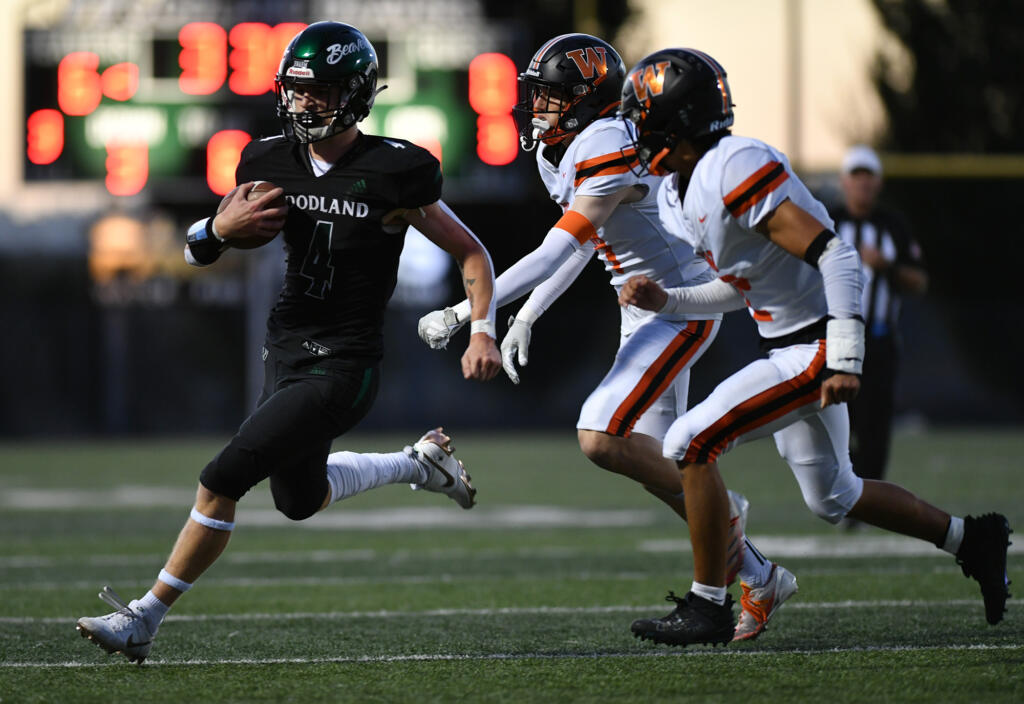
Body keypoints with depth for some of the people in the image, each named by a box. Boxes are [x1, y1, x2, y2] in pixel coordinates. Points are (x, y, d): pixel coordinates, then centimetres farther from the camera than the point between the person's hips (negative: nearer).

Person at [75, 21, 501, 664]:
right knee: (301, 500, 24)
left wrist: (482, 333, -17)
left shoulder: (392, 176, -14)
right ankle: (418, 463, 46)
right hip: (286, 353, 7)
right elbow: (200, 249, 10)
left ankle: (145, 619, -5)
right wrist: (220, 230, -13)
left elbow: (472, 253, -5)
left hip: (342, 369, -7)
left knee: (222, 483, -14)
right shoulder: (273, 164, 1)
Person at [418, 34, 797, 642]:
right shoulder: (558, 154, 6)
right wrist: (525, 319, 13)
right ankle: (761, 579, 19)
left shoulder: (610, 150, -24)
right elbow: (579, 248, 19)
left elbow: (556, 254, -27)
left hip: (682, 308, -10)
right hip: (644, 310, 10)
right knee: (655, 462, 8)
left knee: (603, 438, -20)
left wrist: (463, 312, -28)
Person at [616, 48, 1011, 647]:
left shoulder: (734, 170, -22)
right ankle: (972, 538, 36)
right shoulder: (680, 195, 8)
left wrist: (845, 362, -27)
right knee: (831, 496, 22)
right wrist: (666, 301, 7)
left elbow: (834, 256, -24)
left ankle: (708, 606, -6)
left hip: (817, 349, -10)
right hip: (792, 348, 10)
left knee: (691, 443, -15)